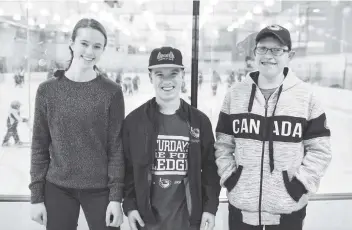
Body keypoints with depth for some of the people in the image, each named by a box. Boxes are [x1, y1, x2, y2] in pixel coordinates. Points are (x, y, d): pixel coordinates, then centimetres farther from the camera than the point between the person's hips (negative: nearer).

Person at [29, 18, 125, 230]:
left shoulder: (112, 92, -4)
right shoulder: (48, 90, 0)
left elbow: (116, 147, -5)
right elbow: (39, 147, 2)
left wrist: (116, 197, -8)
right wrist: (36, 196, 0)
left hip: (100, 190, -1)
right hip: (57, 189, 1)